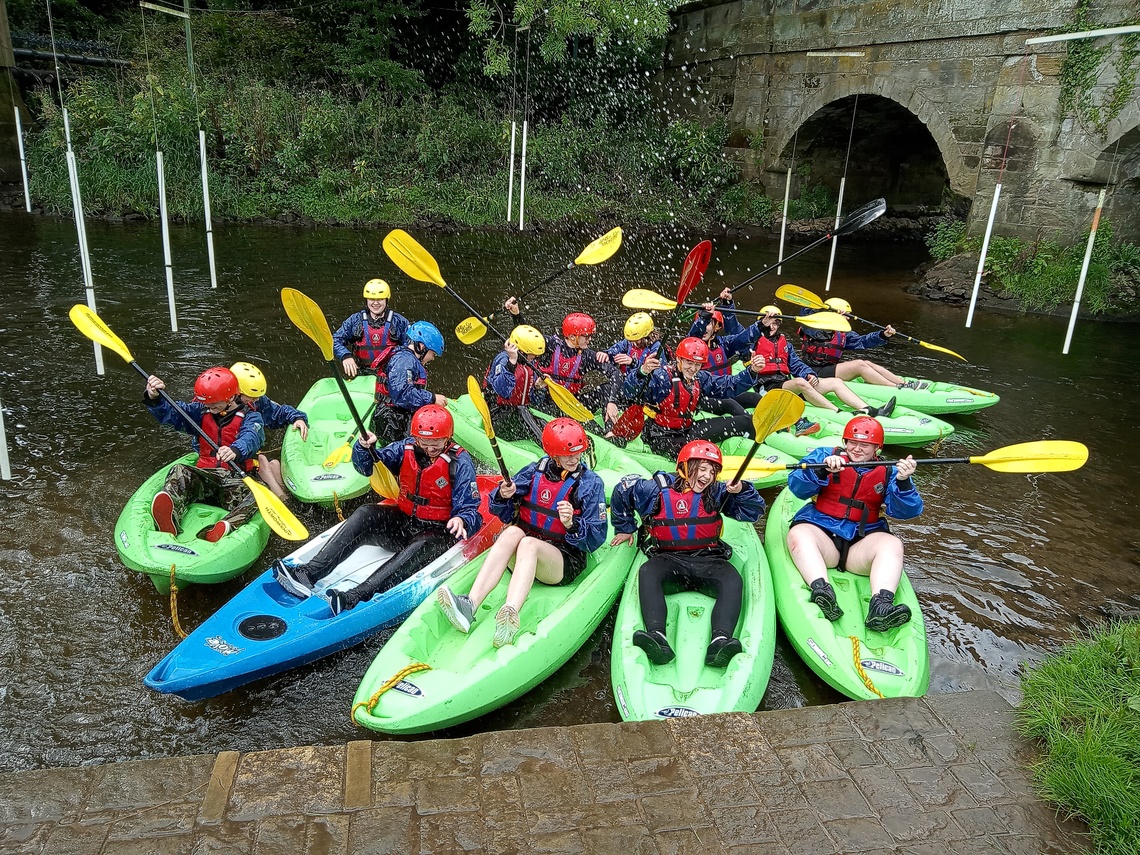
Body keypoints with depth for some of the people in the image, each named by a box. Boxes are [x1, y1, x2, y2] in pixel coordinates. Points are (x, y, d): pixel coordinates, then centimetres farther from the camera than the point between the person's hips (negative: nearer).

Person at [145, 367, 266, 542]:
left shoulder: (250, 418, 1)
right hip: (204, 475, 4)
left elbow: (250, 438, -21)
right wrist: (154, 398, -18)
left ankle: (225, 527, -63)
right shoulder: (201, 412, 17)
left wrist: (235, 451, -46)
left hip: (236, 477, -3)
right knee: (180, 472, -27)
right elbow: (170, 413, 5)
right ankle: (169, 520, -55)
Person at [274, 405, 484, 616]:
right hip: (403, 522, 5)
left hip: (437, 533, -5)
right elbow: (366, 466, 4)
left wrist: (461, 520, -39)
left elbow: (470, 510, -15)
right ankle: (309, 573, -31)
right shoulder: (406, 449, -1)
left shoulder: (459, 462, -13)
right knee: (365, 514, -21)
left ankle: (355, 597, -52)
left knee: (421, 546, -38)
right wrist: (364, 447, -18)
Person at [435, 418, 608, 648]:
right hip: (520, 558, 3)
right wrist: (503, 496, -13)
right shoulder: (533, 472, 6)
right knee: (513, 532, -32)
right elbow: (502, 513, 9)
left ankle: (510, 614, -63)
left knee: (528, 543, -35)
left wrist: (571, 524, -25)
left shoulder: (591, 483, -1)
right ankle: (469, 605, -50)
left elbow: (596, 539, -6)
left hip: (564, 561, -3)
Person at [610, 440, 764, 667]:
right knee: (647, 572, -34)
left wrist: (741, 490, -12)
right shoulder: (658, 488, 5)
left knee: (733, 581, -30)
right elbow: (623, 490, 19)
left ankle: (720, 642, -50)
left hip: (707, 560, 2)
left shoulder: (717, 493, 10)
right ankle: (657, 638, -52)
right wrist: (625, 528, 24)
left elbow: (754, 511, 8)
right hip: (668, 559, -1)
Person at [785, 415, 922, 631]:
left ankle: (881, 605, -49)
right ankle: (820, 589, -54)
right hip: (821, 531, -1)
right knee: (798, 533, -32)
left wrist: (903, 482, -19)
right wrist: (822, 470, -22)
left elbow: (907, 511, -1)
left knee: (892, 544, -28)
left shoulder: (888, 473, 12)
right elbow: (797, 487, -5)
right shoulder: (825, 455, 9)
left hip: (863, 542, 1)